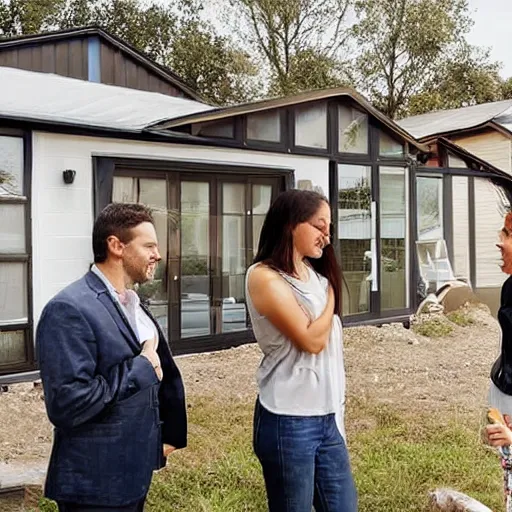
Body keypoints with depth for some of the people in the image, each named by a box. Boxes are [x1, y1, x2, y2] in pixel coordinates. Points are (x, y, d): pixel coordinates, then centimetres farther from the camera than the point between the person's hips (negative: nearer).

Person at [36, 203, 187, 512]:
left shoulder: (133, 305, 9)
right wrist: (140, 369, -20)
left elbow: (165, 373, 17)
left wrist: (169, 434, 8)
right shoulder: (69, 310, -20)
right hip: (95, 486, -8)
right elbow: (67, 404, -28)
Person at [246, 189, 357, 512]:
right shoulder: (264, 277, -13)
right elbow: (311, 340, -19)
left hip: (327, 416, 7)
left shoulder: (315, 274, 11)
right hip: (289, 421, -7)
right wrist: (331, 295, -3)